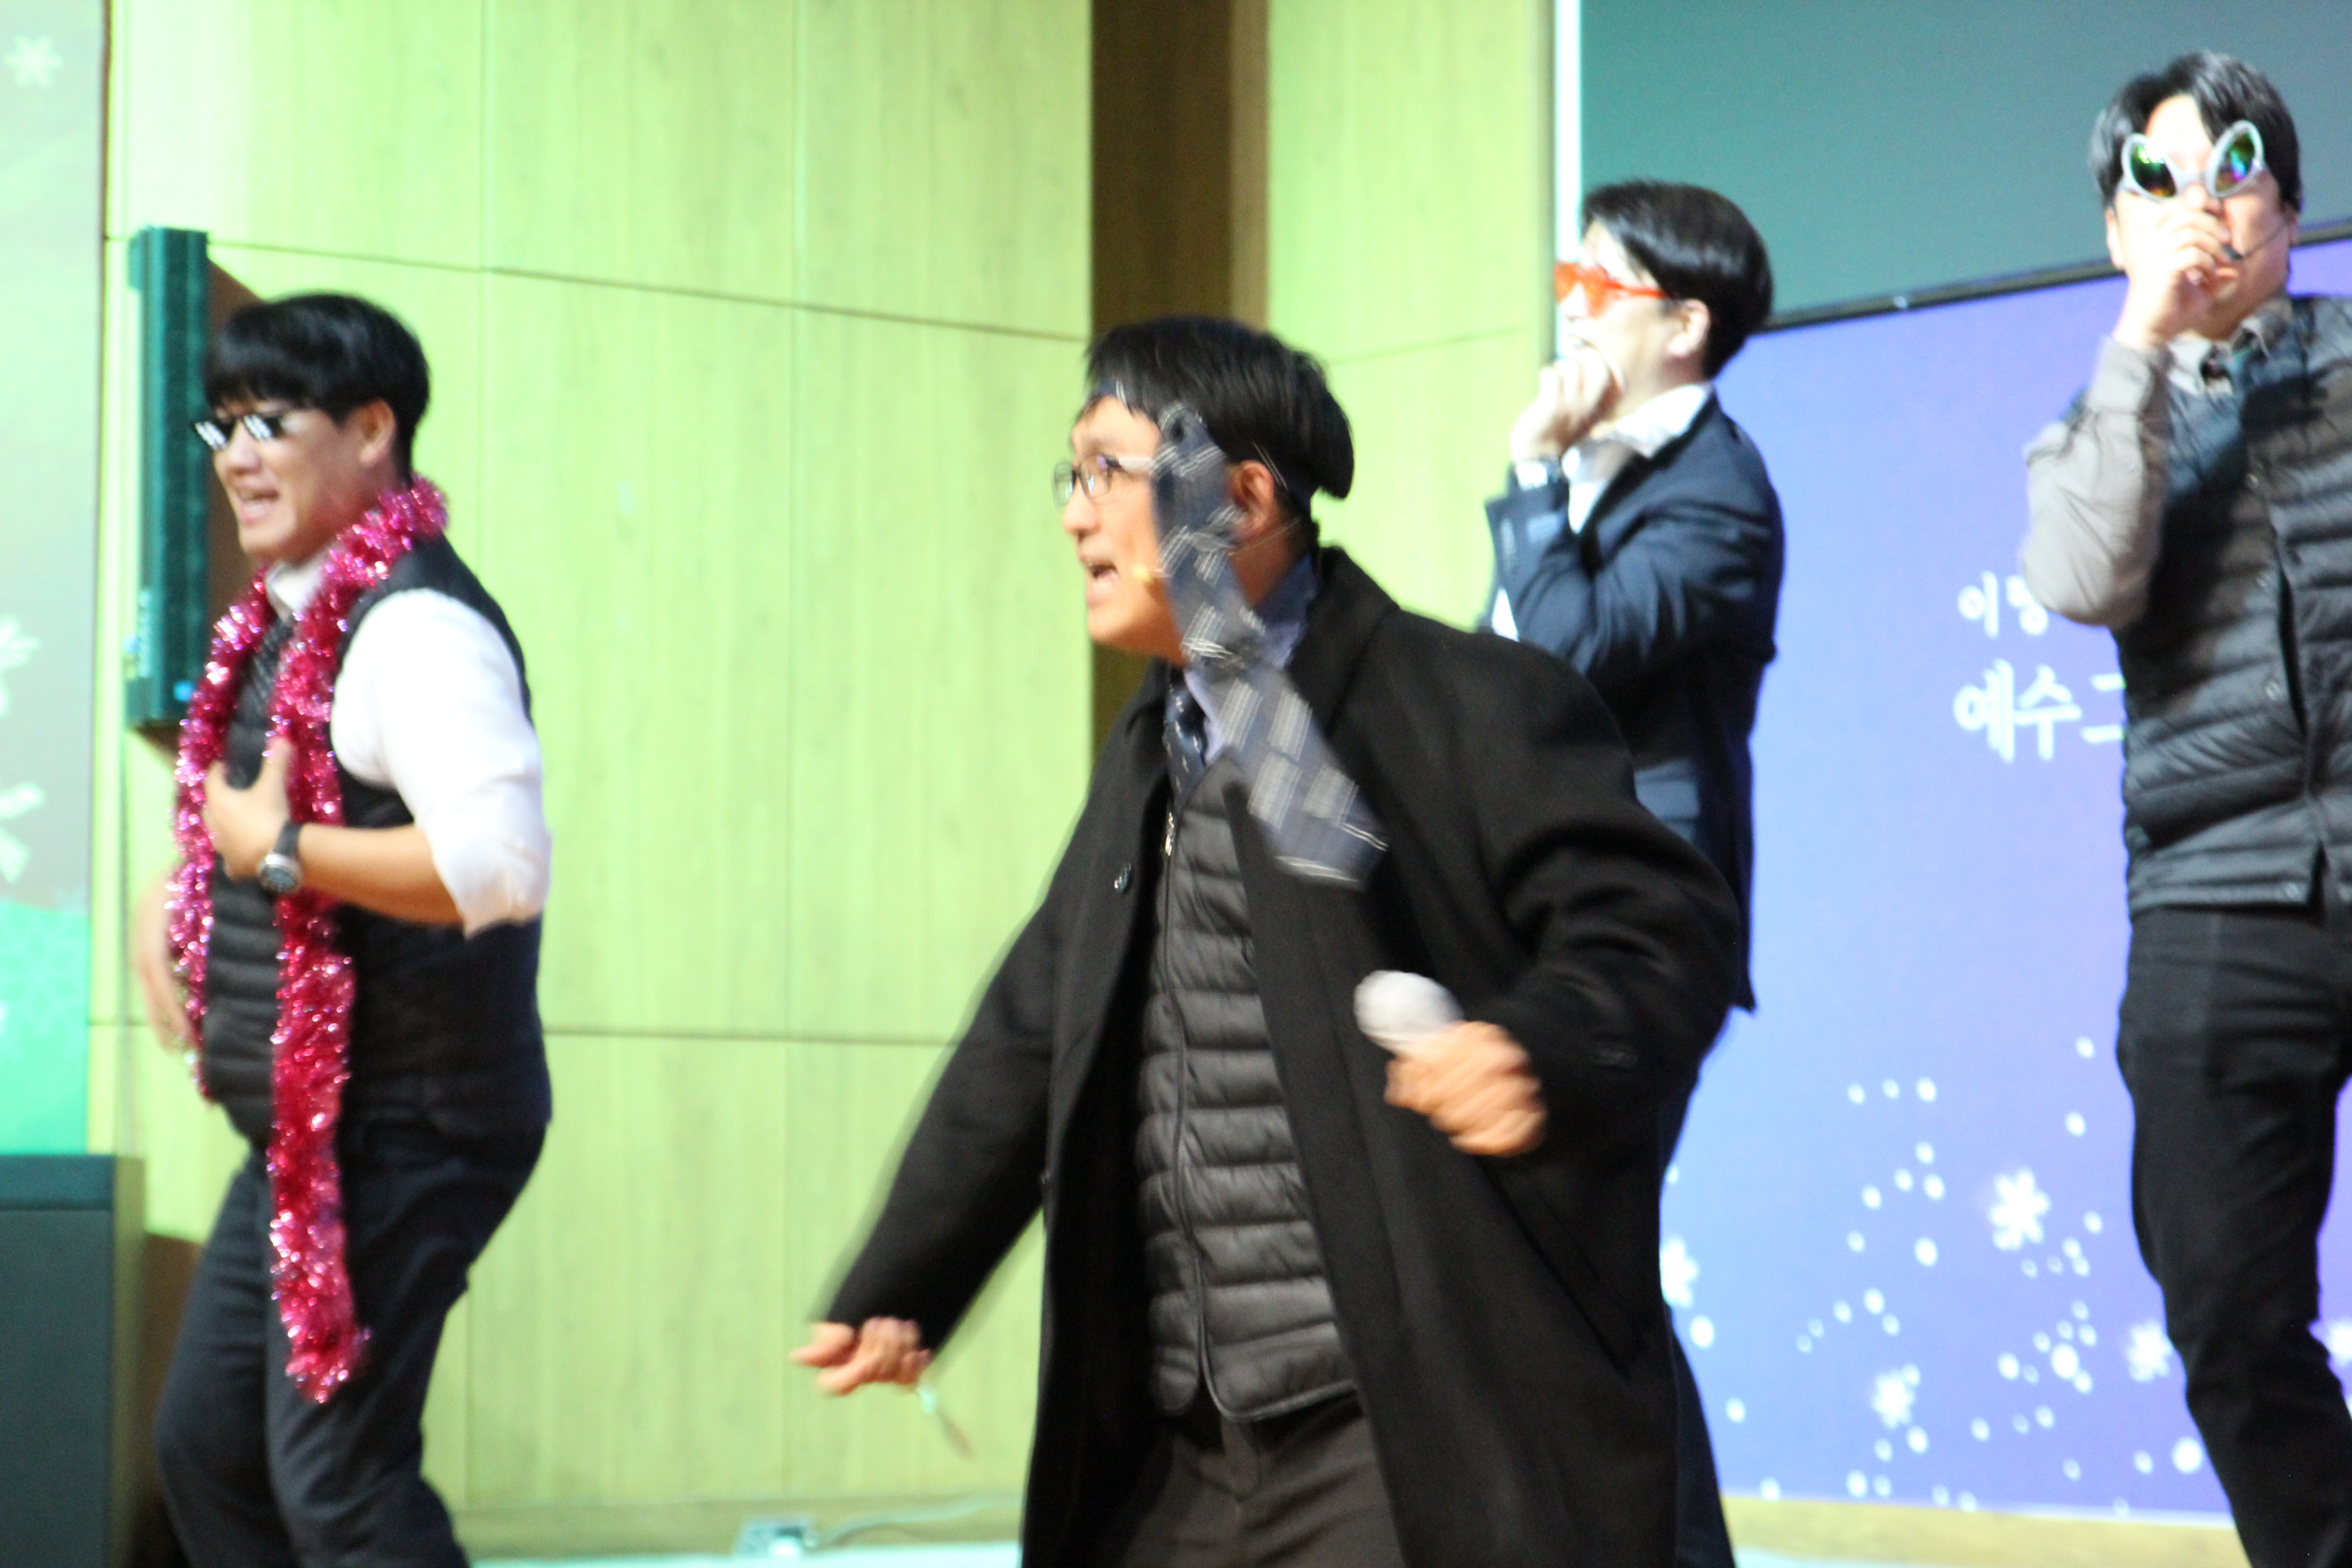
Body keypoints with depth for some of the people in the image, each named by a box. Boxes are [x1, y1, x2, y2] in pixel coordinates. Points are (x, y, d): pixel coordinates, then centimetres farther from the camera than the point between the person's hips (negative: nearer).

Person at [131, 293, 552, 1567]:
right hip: (301, 1131, 10)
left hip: (401, 1129, -10)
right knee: (204, 1443, 16)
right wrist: (178, 898, 11)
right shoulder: (285, 615, 12)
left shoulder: (414, 625, -18)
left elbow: (499, 865, -32)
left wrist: (281, 850, -23)